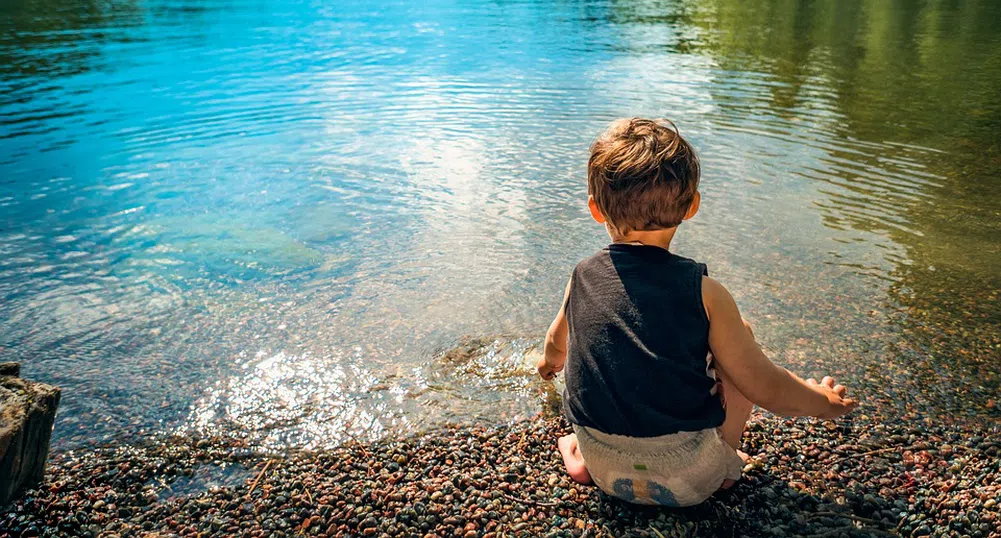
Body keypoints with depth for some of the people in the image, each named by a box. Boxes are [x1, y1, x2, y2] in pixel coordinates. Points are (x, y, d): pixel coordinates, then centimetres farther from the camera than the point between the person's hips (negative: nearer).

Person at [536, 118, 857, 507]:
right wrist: (823, 402, 12)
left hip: (605, 471, 3)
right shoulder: (703, 292, -16)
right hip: (688, 481, -3)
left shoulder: (582, 278, -6)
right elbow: (765, 388, -10)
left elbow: (558, 342, 16)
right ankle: (724, 461, 17)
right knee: (740, 332, 11)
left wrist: (551, 359, 42)